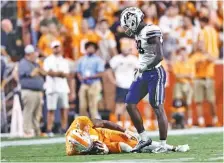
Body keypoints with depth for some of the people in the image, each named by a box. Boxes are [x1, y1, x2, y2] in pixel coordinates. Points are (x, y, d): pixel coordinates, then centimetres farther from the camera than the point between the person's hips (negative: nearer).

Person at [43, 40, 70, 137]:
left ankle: (64, 129, 4)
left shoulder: (64, 61, 17)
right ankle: (49, 130, -6)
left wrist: (56, 73, -10)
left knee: (64, 108, 0)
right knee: (51, 110, -6)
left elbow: (67, 75, 7)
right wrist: (61, 73, -4)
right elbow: (49, 72, -11)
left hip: (63, 88, 5)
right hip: (52, 88, -5)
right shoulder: (48, 60, 3)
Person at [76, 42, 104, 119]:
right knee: (82, 106, 1)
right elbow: (78, 72, 18)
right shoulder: (81, 60, 17)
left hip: (94, 84, -5)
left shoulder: (98, 60, 1)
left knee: (93, 106, -11)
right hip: (84, 84, 5)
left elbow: (100, 74, -5)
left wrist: (90, 77, -16)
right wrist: (81, 77, -4)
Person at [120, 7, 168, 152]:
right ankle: (144, 138, 14)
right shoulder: (139, 33, 12)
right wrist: (139, 70, 13)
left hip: (154, 73, -10)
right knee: (130, 104, 7)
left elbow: (159, 56, -22)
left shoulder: (151, 31, -16)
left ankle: (163, 145, -2)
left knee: (158, 108, -7)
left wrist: (144, 67, -15)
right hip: (143, 74, 10)